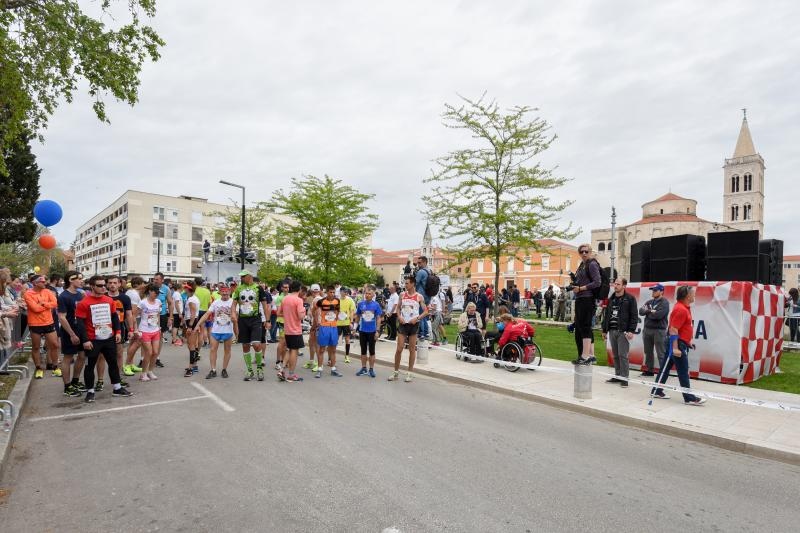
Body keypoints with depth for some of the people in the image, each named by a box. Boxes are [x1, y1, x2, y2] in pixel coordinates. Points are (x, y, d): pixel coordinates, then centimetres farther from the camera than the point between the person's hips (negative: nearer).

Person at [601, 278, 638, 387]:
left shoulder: (630, 299, -3)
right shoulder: (611, 299, 15)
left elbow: (634, 316, -7)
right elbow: (606, 315, 18)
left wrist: (631, 330, -15)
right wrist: (604, 330, 16)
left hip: (623, 331, -6)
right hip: (612, 331, 6)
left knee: (622, 355, -6)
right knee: (615, 355, 10)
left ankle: (624, 377, 1)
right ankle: (617, 375, 18)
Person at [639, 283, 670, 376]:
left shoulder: (664, 303, -7)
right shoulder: (649, 302, 15)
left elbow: (658, 315, -21)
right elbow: (641, 311, 4)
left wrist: (648, 313, -6)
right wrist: (650, 311, -14)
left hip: (659, 330, -7)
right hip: (647, 329, 7)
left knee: (661, 353, -5)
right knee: (648, 352, 14)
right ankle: (649, 370, 24)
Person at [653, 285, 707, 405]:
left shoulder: (684, 307, 12)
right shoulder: (680, 309, -19)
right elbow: (673, 330, -23)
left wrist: (688, 340, 25)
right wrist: (675, 348, -24)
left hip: (681, 343, 10)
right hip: (678, 343, -10)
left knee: (666, 367, 13)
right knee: (683, 372, -3)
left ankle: (657, 391, 19)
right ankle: (689, 398, 5)